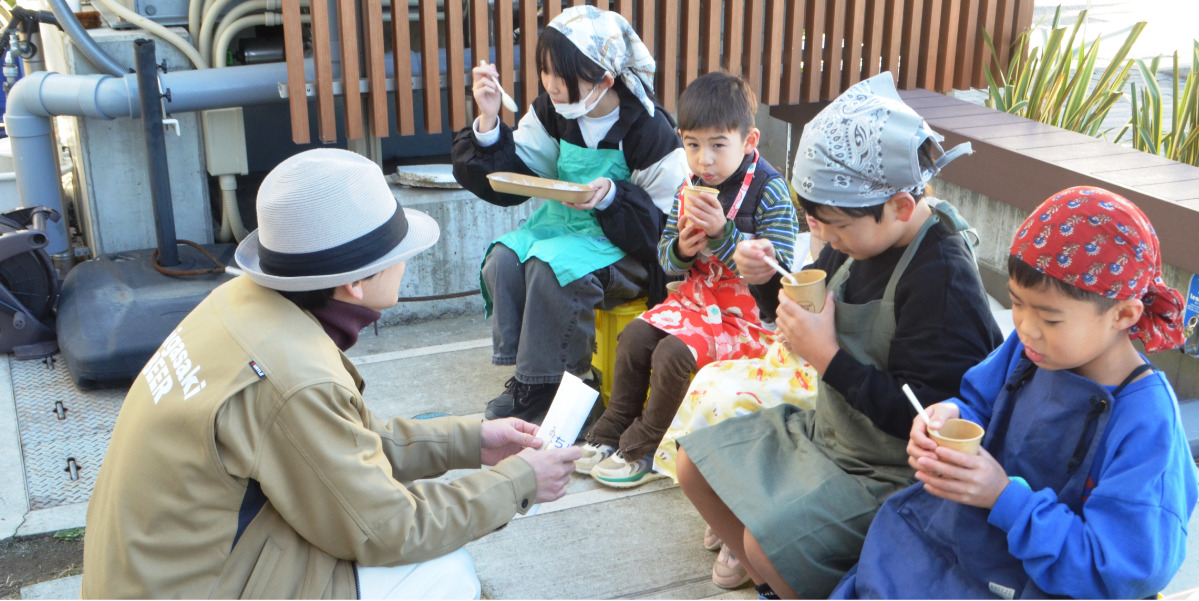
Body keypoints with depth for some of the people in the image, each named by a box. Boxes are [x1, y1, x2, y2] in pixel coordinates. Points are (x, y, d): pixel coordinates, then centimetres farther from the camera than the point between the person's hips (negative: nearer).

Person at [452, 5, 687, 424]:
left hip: (625, 246, -6)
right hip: (561, 226, 6)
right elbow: (509, 178, 0)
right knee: (503, 259, -20)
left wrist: (611, 197, -29)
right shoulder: (552, 112, 1)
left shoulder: (649, 130, -16)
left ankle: (540, 389, -15)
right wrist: (489, 122, -15)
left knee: (550, 266, -31)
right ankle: (521, 374, -7)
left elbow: (663, 222, -13)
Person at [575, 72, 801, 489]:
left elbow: (774, 270, -21)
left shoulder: (770, 192, -15)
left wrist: (721, 233, -30)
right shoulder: (690, 187, 4)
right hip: (697, 298, 7)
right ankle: (610, 434, 8)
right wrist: (681, 250, -15)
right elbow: (665, 259, 10)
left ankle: (641, 450, -4)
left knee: (675, 352, -23)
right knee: (634, 336, -8)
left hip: (749, 313, -7)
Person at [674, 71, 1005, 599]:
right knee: (694, 462, 9)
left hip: (888, 471, -9)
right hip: (828, 430, 9)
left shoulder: (943, 282, -27)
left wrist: (826, 355, -29)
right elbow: (817, 311, 15)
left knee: (766, 540, -25)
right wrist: (768, 280, -6)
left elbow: (924, 417, -29)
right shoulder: (860, 241, -3)